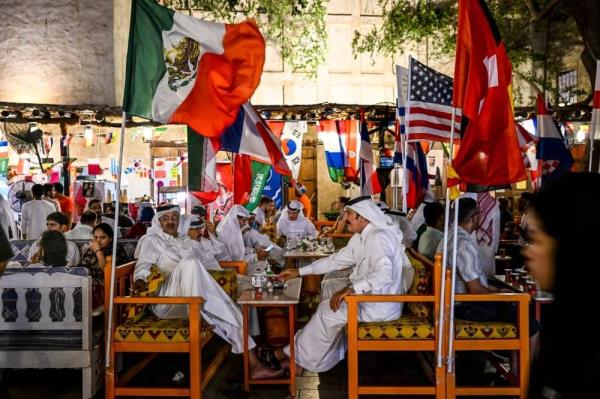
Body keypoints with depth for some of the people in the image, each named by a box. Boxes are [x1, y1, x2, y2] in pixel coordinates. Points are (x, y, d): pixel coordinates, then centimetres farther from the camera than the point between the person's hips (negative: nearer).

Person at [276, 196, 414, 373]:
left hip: (382, 304, -10)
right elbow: (336, 260, 13)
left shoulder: (378, 237, -22)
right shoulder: (361, 237, 8)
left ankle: (299, 355, 10)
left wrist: (350, 288, -39)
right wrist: (299, 271, 10)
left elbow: (384, 274, -36)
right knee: (329, 290, 12)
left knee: (328, 311, -11)